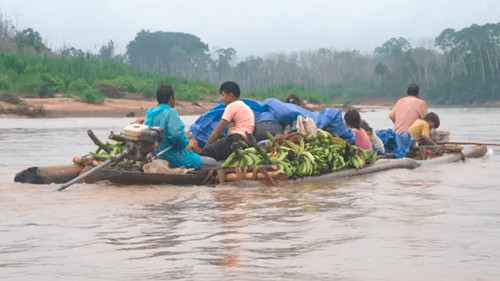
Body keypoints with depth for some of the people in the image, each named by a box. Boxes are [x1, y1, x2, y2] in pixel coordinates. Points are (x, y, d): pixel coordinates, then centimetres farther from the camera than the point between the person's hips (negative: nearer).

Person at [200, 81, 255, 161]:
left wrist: (206, 146, 0)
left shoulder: (232, 106, -2)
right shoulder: (244, 106, 29)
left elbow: (218, 130, -6)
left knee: (206, 151, -20)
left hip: (237, 137, -10)